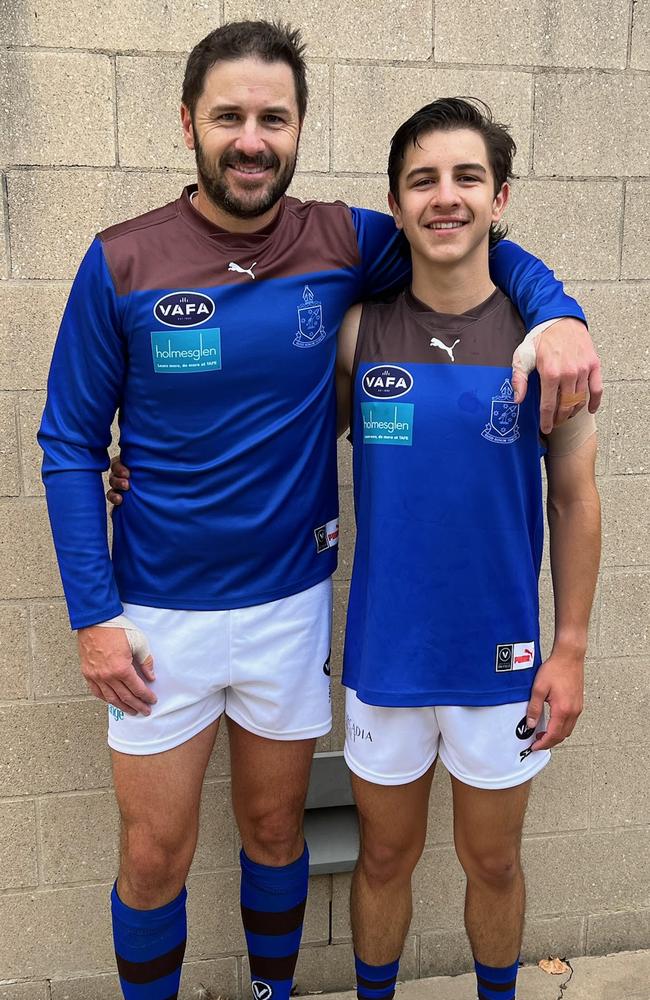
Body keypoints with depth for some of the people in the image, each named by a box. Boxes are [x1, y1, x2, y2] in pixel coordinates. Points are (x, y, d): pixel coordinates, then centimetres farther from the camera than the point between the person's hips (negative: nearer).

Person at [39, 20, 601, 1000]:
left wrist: (556, 312, -14)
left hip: (293, 601, 2)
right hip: (159, 612, -1)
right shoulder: (122, 262, -10)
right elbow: (70, 443, -5)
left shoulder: (341, 244, -6)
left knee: (276, 827, 20)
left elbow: (485, 245, 8)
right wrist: (94, 614, -10)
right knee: (155, 856, 12)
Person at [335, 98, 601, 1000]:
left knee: (492, 862, 20)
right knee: (385, 858, 19)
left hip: (501, 655, 0)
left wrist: (571, 650, -3)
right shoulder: (359, 331, -6)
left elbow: (574, 497, -2)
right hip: (385, 651, 1)